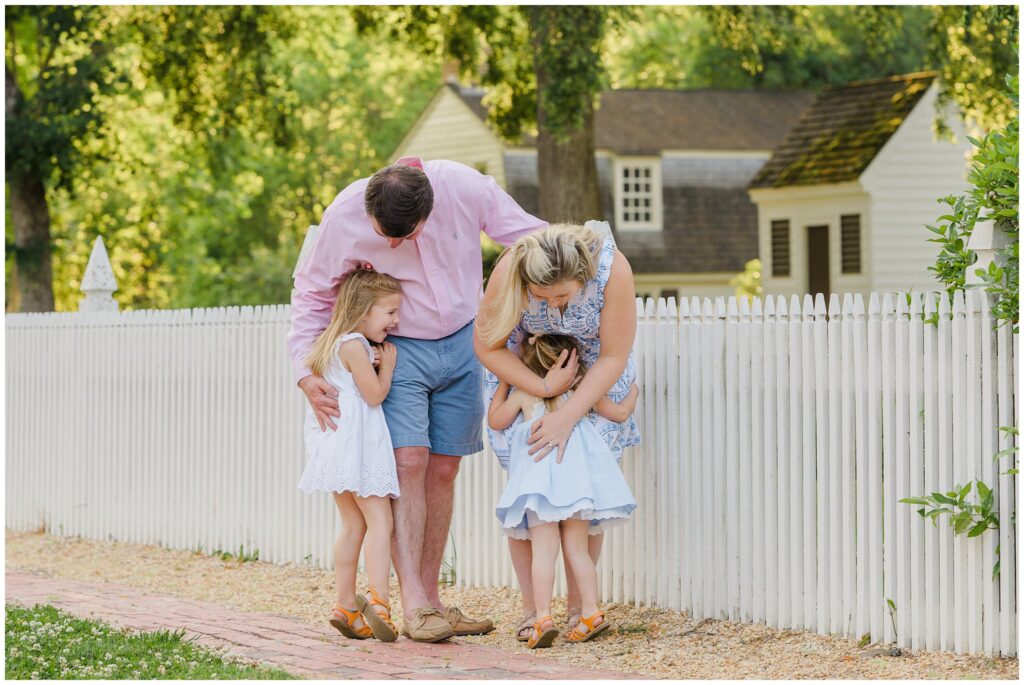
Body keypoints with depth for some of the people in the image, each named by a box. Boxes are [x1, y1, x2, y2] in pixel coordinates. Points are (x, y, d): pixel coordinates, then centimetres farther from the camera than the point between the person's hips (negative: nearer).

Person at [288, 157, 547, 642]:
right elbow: (312, 293, -7)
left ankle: (429, 600, 9)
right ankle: (413, 603, -20)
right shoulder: (345, 218, -22)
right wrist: (306, 372, -14)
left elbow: (528, 235, -4)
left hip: (461, 343, 2)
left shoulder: (464, 188, -21)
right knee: (408, 462, -17)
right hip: (397, 348, -2)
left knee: (443, 471, 3)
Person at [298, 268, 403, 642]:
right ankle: (377, 599, -23)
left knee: (353, 524, 12)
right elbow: (374, 394, -14)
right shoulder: (354, 345, -14)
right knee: (379, 519, -11)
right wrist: (387, 365, 2)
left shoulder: (334, 343, 15)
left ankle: (345, 606, 12)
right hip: (356, 443, -10)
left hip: (337, 444, 10)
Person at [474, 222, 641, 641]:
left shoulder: (613, 269, -35)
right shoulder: (510, 270, -34)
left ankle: (578, 606, 4)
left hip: (595, 371, 0)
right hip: (524, 369, 0)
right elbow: (487, 346, -19)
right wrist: (545, 388, -27)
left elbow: (614, 357, -23)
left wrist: (568, 416, -29)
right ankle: (530, 608, -1)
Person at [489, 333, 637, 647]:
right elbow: (620, 413, 18)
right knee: (577, 549, 11)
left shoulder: (523, 394, 3)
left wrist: (502, 384, 30)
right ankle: (591, 612, 6)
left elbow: (495, 421, 18)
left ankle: (543, 617, -15)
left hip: (539, 480, -2)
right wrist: (633, 393, 39)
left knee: (543, 550, -5)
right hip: (578, 478, 2)